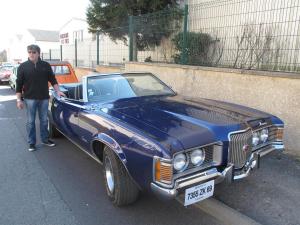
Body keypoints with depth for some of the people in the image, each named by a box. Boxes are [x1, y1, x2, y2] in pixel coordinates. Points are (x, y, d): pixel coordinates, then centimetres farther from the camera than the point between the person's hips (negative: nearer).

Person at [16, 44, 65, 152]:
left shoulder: (46, 65, 4)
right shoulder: (23, 66, 0)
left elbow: (52, 79, 9)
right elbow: (19, 84, 0)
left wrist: (58, 91, -2)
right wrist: (19, 99, -4)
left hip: (44, 98, 2)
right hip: (30, 98, -1)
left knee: (44, 120, 12)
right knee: (31, 121, 6)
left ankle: (45, 139, 26)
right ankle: (31, 142, 16)